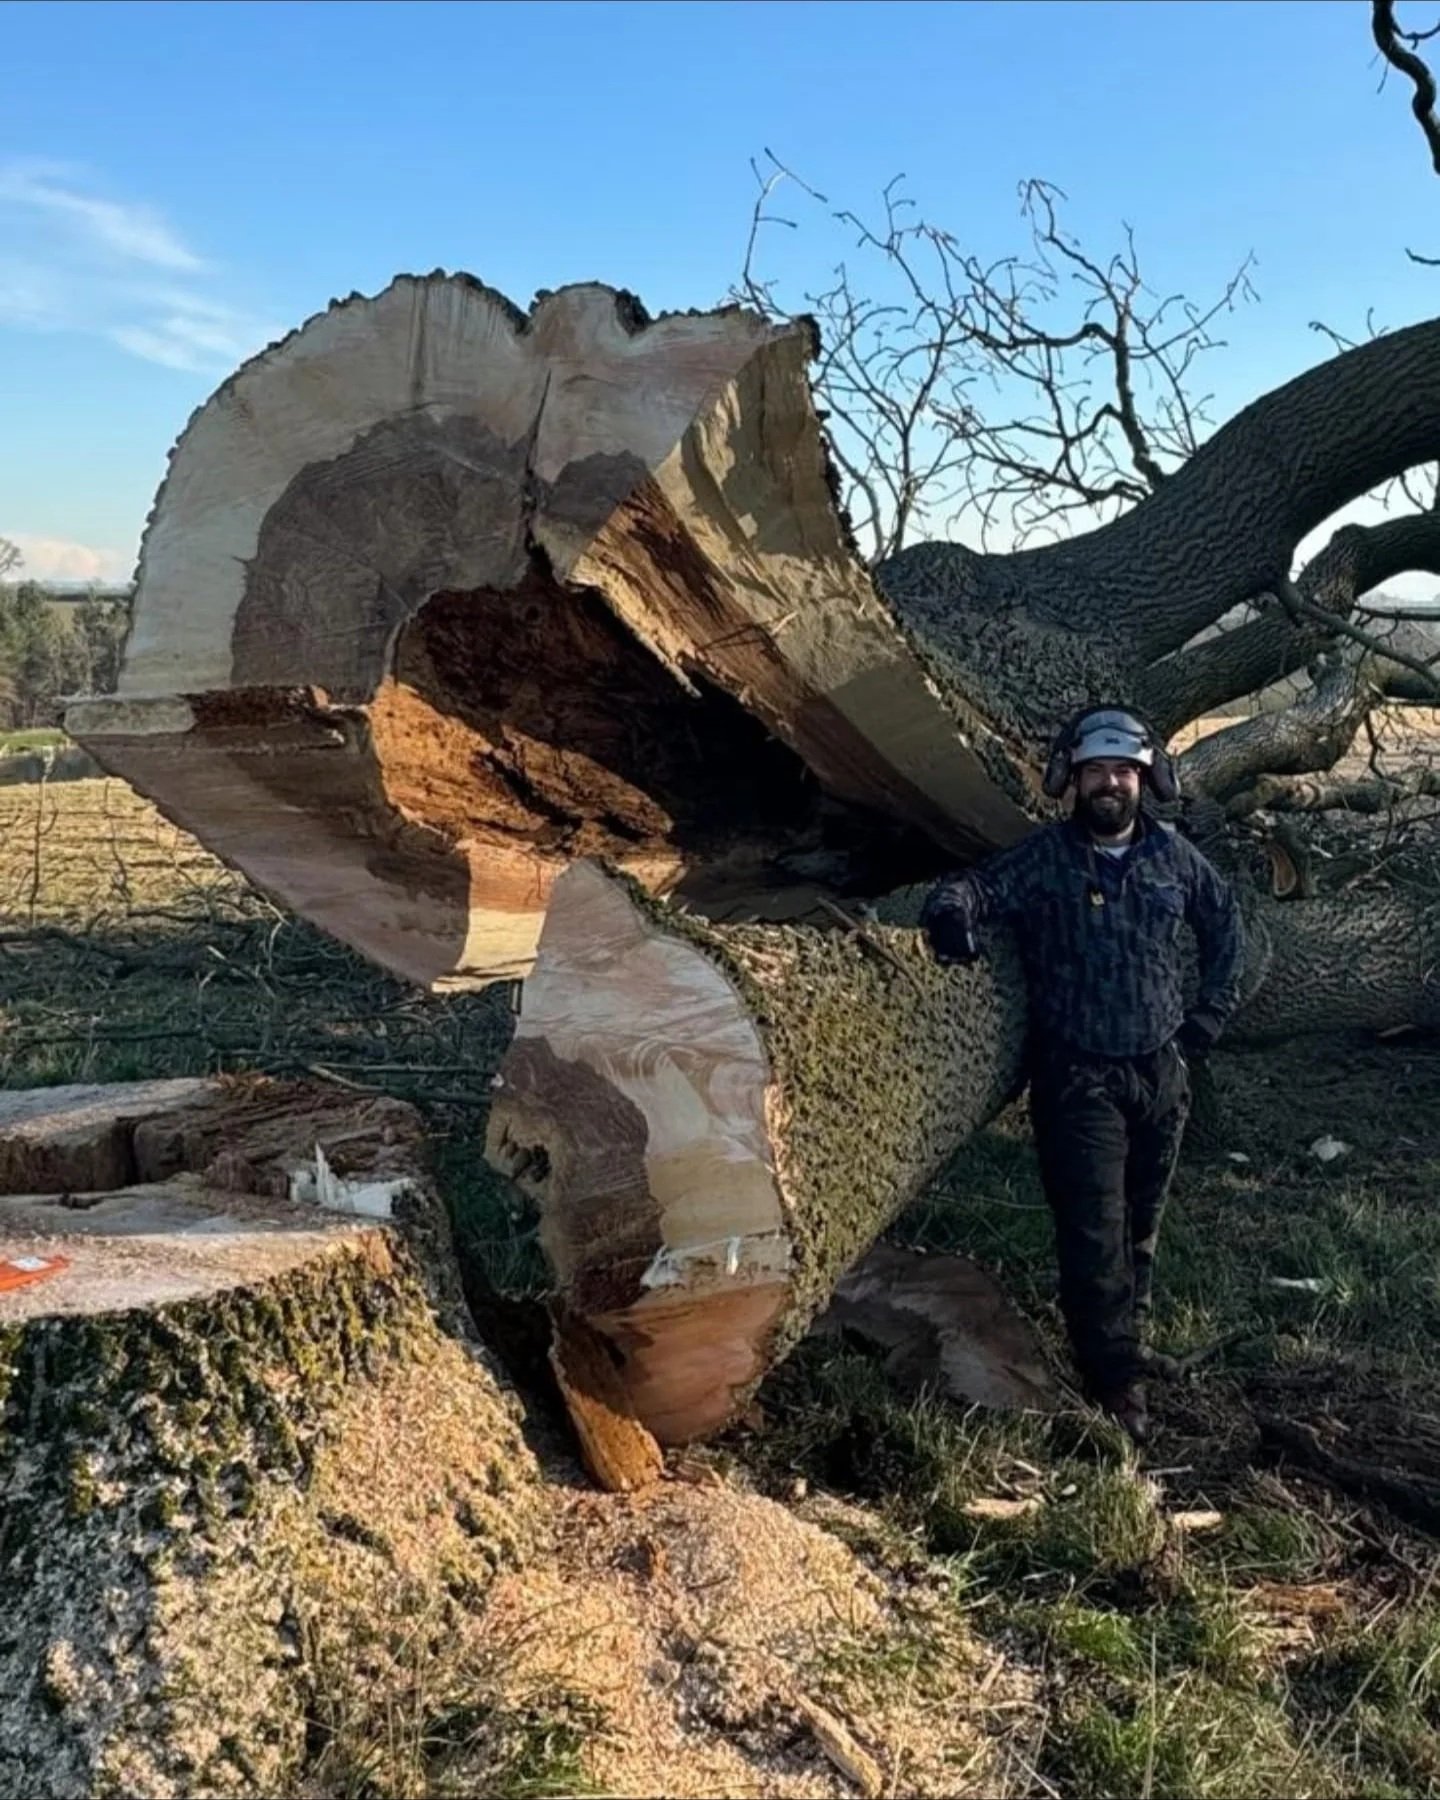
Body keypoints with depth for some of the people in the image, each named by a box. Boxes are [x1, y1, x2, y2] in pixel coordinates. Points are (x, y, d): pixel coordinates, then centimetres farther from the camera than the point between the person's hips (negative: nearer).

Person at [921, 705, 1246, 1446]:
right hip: (1078, 1075, -4)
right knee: (1095, 1228, -7)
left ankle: (1130, 1335, 36)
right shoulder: (1043, 857, -6)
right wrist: (951, 911, -41)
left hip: (1160, 1070, 4)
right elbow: (973, 886, -16)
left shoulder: (1173, 855, 4)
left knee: (1142, 1219, 17)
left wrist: (1206, 1018, 11)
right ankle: (1116, 1381, 2)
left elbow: (1225, 929, 18)